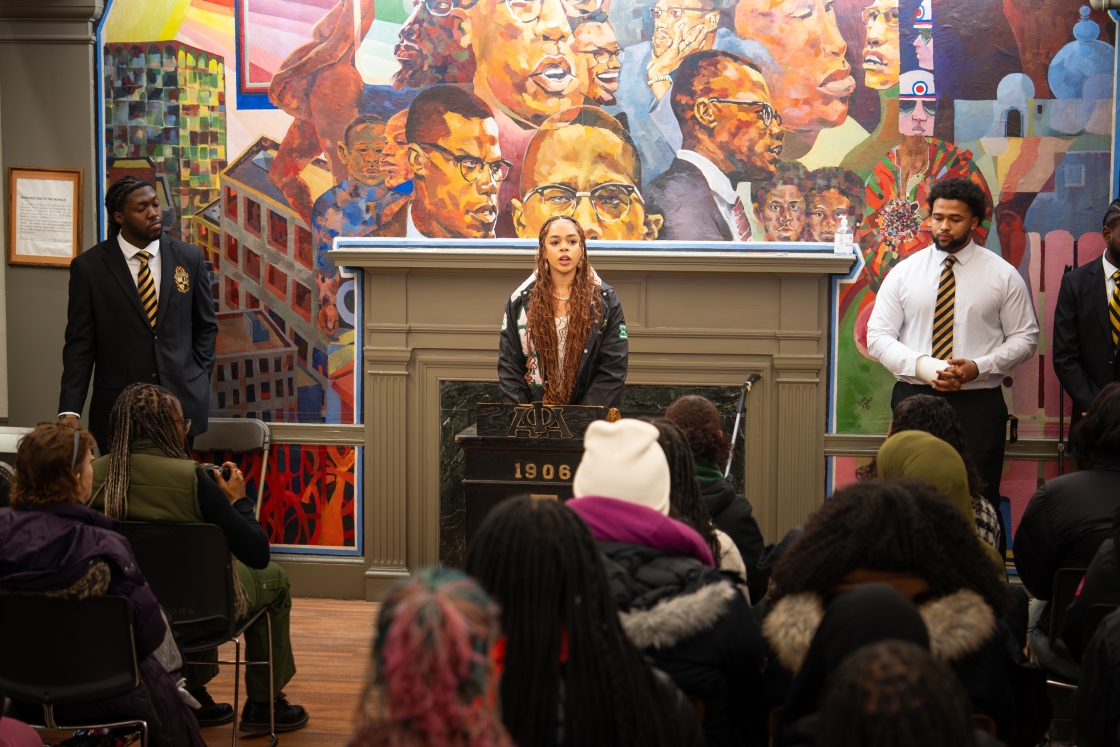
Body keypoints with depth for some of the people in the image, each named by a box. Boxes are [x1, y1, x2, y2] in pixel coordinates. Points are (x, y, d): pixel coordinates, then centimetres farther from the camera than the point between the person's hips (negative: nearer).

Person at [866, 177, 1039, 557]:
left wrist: (978, 367, -12)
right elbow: (877, 337, 3)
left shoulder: (1002, 275, 3)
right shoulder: (904, 272, 6)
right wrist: (921, 366, -14)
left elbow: (1025, 338, 4)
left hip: (978, 402, -1)